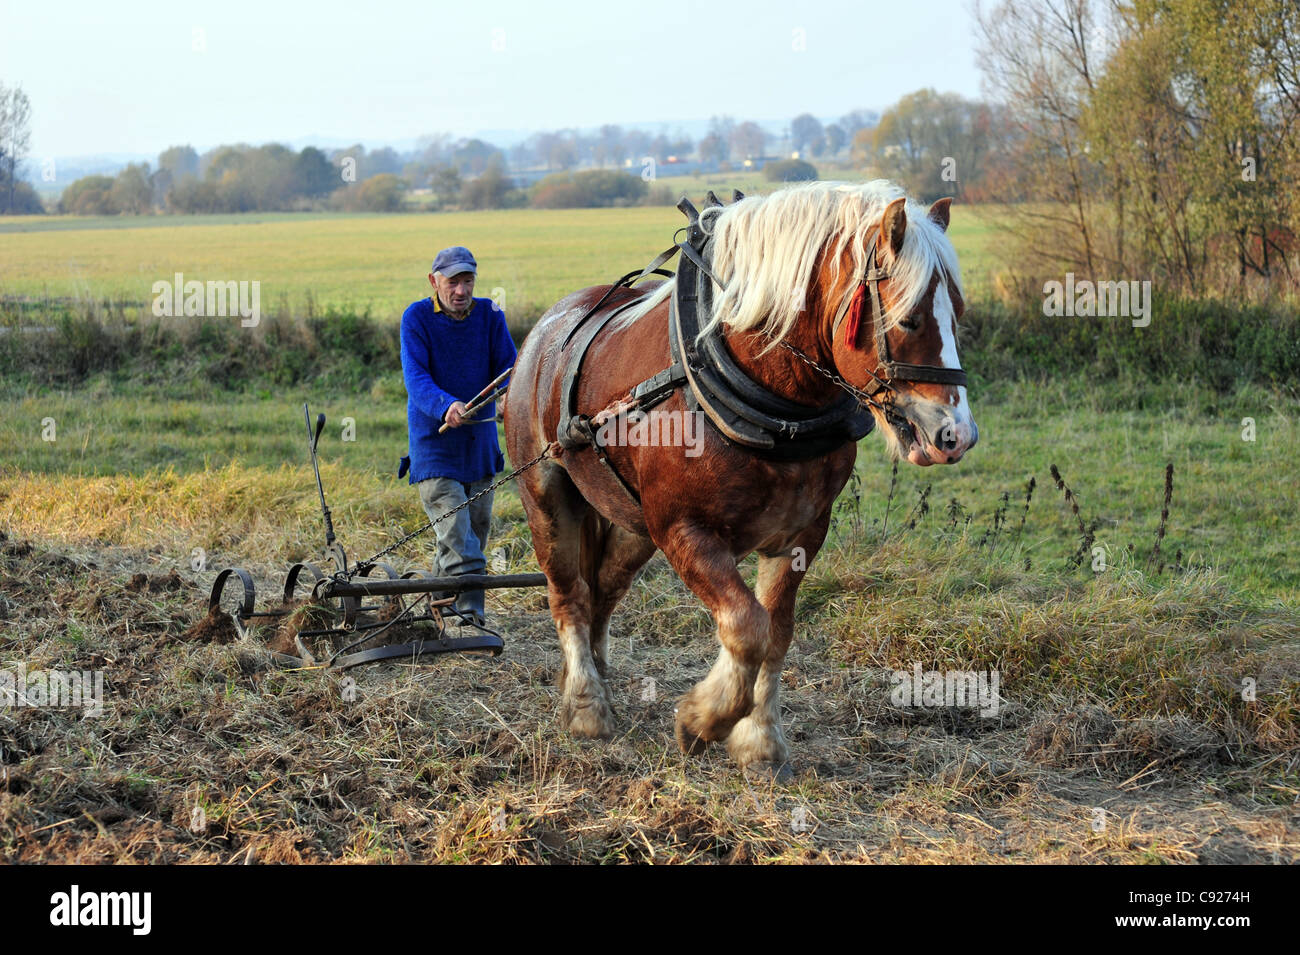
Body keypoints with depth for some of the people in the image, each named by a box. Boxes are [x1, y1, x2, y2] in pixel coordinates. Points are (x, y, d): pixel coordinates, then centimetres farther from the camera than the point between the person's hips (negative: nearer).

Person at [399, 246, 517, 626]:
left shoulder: (489, 315, -2)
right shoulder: (416, 317, -13)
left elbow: (507, 366, -7)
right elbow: (415, 377, -23)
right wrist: (445, 406, -42)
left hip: (479, 439, 5)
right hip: (434, 441, -5)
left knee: (477, 528, 17)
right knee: (457, 538, -15)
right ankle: (468, 612, -20)